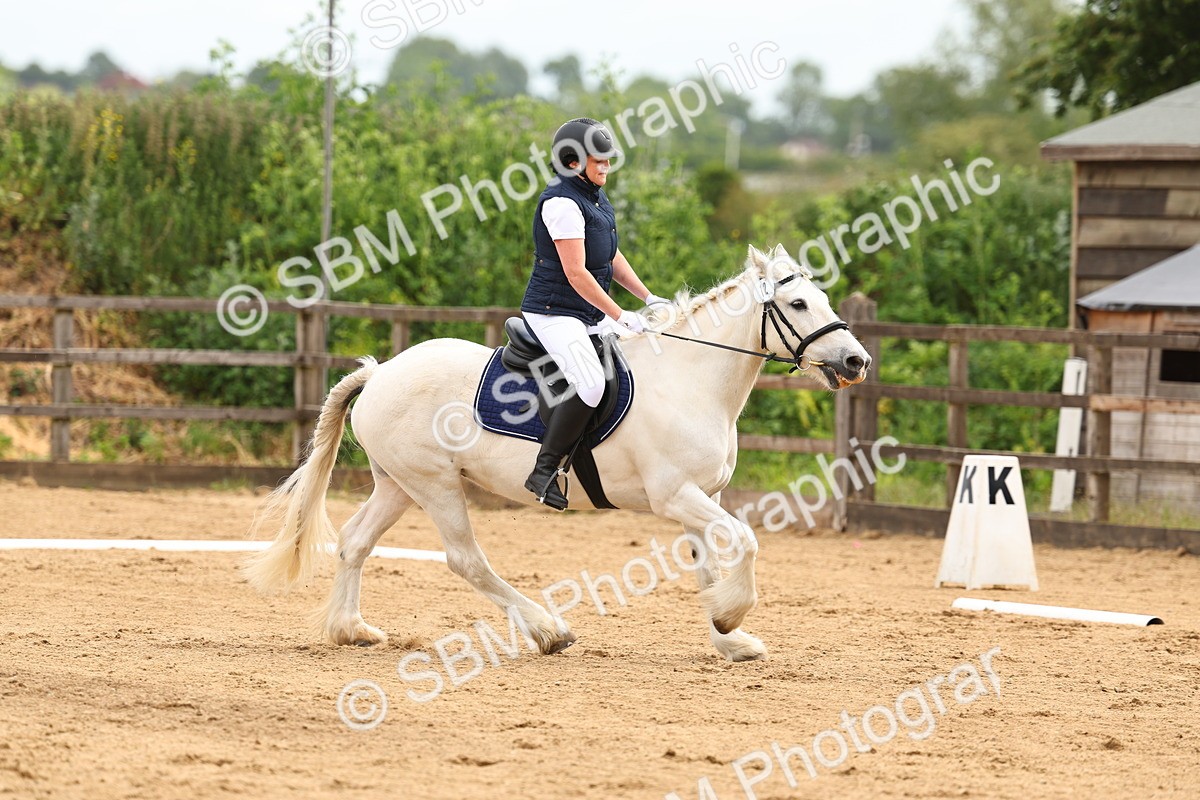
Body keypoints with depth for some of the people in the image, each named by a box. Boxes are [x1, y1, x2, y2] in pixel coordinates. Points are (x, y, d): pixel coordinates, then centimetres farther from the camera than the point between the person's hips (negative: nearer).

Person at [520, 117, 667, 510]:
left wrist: (648, 297, 11)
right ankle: (544, 471, -23)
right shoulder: (562, 202, -17)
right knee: (590, 384, -29)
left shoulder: (595, 198, 14)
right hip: (554, 312, -11)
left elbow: (612, 258, 22)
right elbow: (576, 273, -22)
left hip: (589, 315, 11)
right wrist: (620, 316, -21)